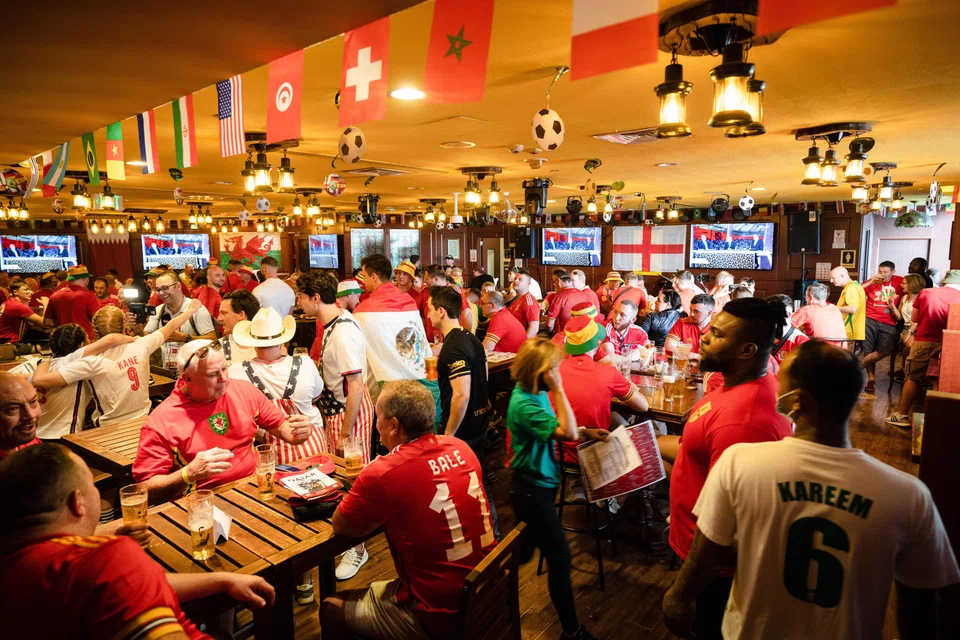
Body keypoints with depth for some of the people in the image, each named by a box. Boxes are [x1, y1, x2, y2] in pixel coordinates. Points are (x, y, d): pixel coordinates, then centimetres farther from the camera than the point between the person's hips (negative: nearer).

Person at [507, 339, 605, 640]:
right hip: (532, 489, -9)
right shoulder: (524, 405, -28)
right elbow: (568, 433, -32)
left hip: (538, 483, 9)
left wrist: (587, 432, -1)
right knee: (560, 558, 4)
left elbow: (557, 428, 11)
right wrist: (558, 389, -30)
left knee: (523, 550, 24)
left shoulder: (535, 394, -1)